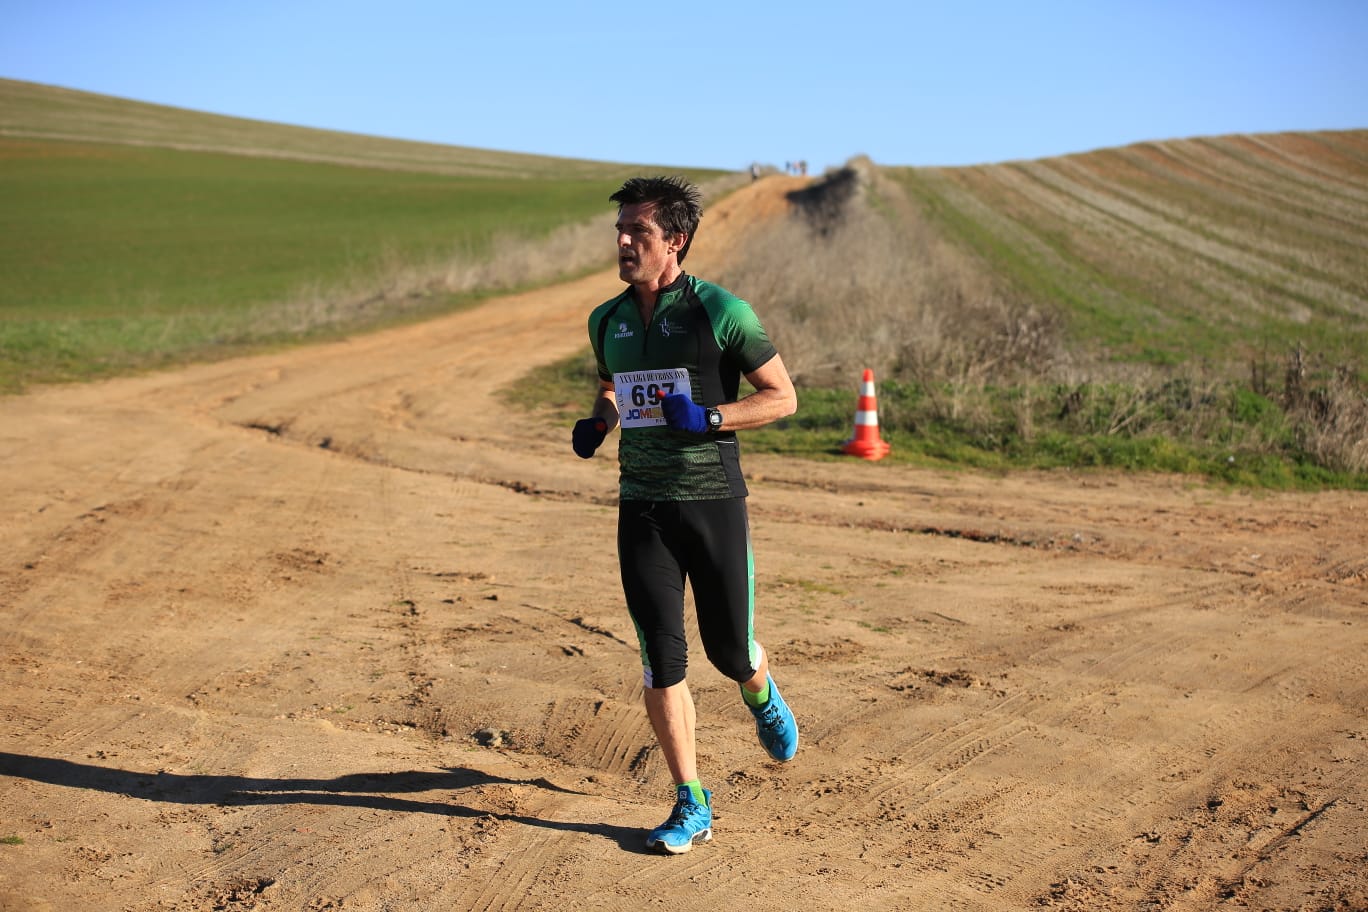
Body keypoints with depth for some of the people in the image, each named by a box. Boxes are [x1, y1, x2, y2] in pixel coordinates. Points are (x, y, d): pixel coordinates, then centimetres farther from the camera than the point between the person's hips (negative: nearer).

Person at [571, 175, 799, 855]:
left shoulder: (719, 310, -8)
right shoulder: (607, 320, 7)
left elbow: (783, 397, -5)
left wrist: (707, 417, -19)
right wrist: (595, 424, 4)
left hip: (713, 501, -3)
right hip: (642, 508, 3)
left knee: (729, 649, 7)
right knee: (661, 658, -2)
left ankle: (761, 697, 45)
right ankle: (691, 806, 9)